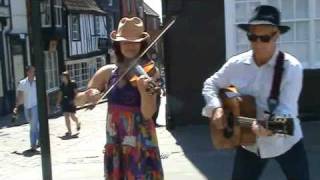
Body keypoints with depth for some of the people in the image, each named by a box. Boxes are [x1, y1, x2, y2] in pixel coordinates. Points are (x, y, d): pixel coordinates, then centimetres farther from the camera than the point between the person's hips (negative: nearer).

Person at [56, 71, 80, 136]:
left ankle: (78, 123, 32)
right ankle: (69, 131, 6)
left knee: (72, 116, -2)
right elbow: (60, 94, 12)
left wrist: (73, 100, -18)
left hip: (71, 102, -5)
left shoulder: (72, 83, -7)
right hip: (64, 102, 5)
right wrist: (58, 102, 6)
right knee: (66, 116, 0)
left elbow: (76, 92, -8)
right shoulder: (62, 85, 8)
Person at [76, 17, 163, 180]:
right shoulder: (108, 72, 2)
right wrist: (88, 95, -19)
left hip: (141, 143, -3)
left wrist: (144, 90, -34)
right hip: (115, 143, 3)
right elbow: (79, 100, 4)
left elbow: (148, 113, -16)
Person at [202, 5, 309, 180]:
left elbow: (286, 108, -23)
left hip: (285, 143, -2)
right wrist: (216, 108, -11)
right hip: (248, 143, 3)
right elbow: (210, 84, 7)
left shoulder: (291, 67, -16)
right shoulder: (236, 64, -5)